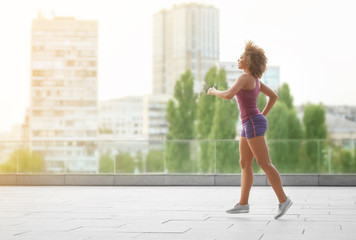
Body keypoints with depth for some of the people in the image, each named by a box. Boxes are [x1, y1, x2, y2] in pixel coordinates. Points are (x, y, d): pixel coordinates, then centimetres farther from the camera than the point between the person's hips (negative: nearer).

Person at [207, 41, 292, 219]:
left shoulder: (244, 77, -13)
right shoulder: (255, 80, 15)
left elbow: (228, 96, -26)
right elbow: (274, 96, 23)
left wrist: (214, 91, -6)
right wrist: (263, 115, 21)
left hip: (253, 124, -10)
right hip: (250, 124, 10)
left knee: (264, 164, -11)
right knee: (245, 164, 8)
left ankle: (283, 200, -11)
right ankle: (243, 204, 9)